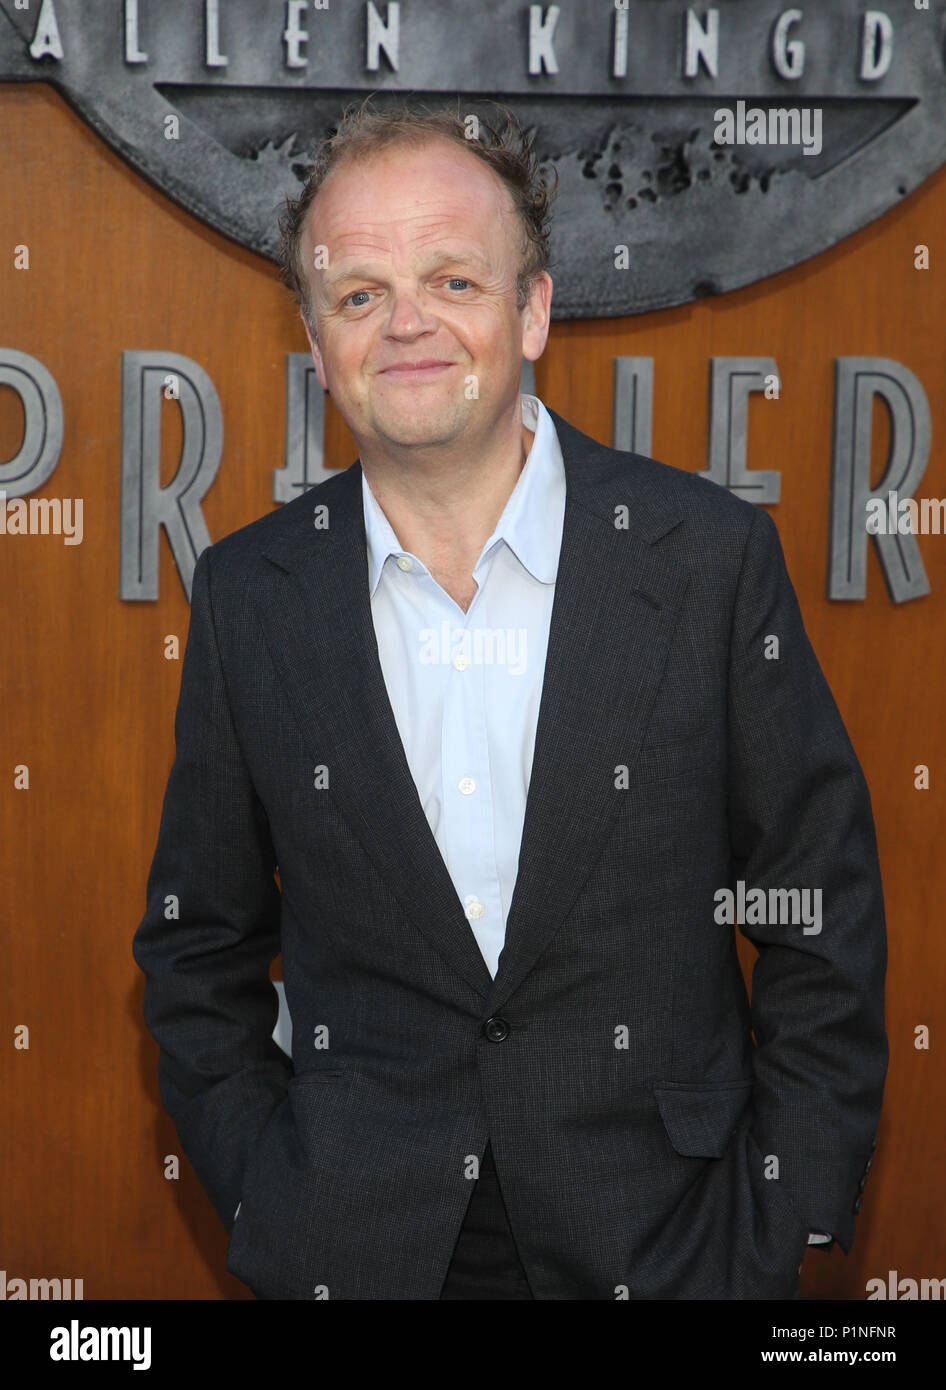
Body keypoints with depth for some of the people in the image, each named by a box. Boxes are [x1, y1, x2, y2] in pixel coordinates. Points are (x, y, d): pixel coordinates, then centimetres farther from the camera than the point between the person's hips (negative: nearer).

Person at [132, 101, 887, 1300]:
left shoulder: (712, 555, -9)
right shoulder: (245, 595, -3)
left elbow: (820, 927, -4)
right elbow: (197, 942, 6)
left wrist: (785, 1226, -6)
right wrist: (258, 1196, 0)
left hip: (663, 1244, -1)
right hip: (352, 1246, 1)